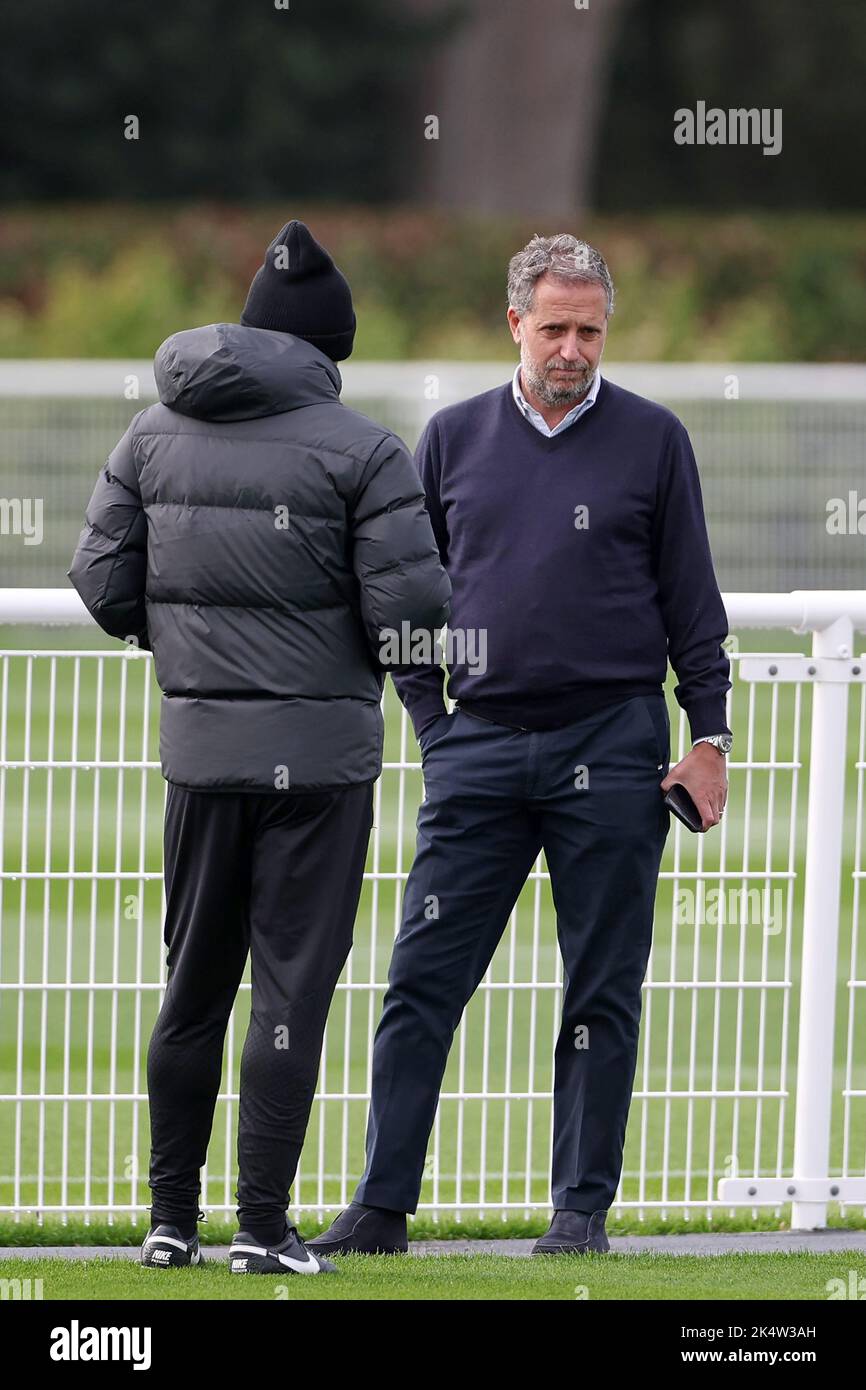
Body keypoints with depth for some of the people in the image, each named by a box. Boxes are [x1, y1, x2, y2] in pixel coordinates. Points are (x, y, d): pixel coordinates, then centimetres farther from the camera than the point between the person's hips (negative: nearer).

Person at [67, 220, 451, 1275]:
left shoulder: (155, 434, 4)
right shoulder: (358, 450, -10)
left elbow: (103, 585, 4)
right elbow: (410, 606, -14)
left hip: (198, 745, 4)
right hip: (320, 748, -4)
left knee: (193, 986, 14)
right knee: (291, 989, 0)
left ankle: (171, 1220, 16)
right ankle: (262, 1228, -1)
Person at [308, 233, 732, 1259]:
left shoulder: (652, 441, 4)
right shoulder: (452, 440, 9)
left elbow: (690, 599, 7)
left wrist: (709, 735, 2)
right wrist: (433, 726, 7)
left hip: (611, 750, -2)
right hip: (480, 747, 2)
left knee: (602, 995, 2)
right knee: (422, 981, -3)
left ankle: (582, 1207, 8)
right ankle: (382, 1204, -1)